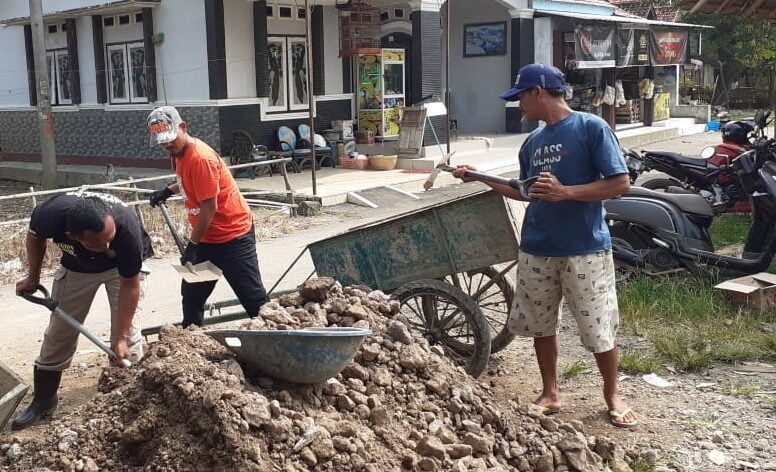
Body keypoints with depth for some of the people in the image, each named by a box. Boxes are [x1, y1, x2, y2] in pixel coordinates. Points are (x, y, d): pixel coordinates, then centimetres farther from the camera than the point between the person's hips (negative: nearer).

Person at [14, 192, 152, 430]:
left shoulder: (127, 228, -43)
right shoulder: (51, 214, -39)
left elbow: (129, 285, -29)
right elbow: (35, 236, -10)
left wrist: (121, 338, -29)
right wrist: (33, 278, -2)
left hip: (123, 265, -2)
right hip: (76, 267, 2)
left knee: (127, 328, -14)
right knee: (59, 331, 6)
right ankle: (44, 400, 23)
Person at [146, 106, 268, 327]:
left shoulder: (201, 158, -23)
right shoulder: (179, 152, 6)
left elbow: (209, 208, -22)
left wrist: (193, 244, -15)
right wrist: (168, 191, 11)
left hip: (233, 234, -9)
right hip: (206, 237, 9)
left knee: (253, 296, -5)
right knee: (191, 293, 13)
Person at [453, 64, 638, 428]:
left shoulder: (591, 128, -9)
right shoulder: (533, 142, 11)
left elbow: (620, 183, -13)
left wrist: (565, 192, -22)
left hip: (585, 250, -6)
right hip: (537, 250, 6)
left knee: (599, 330, 3)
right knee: (541, 326, 13)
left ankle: (612, 396, 25)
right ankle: (550, 394, 30)